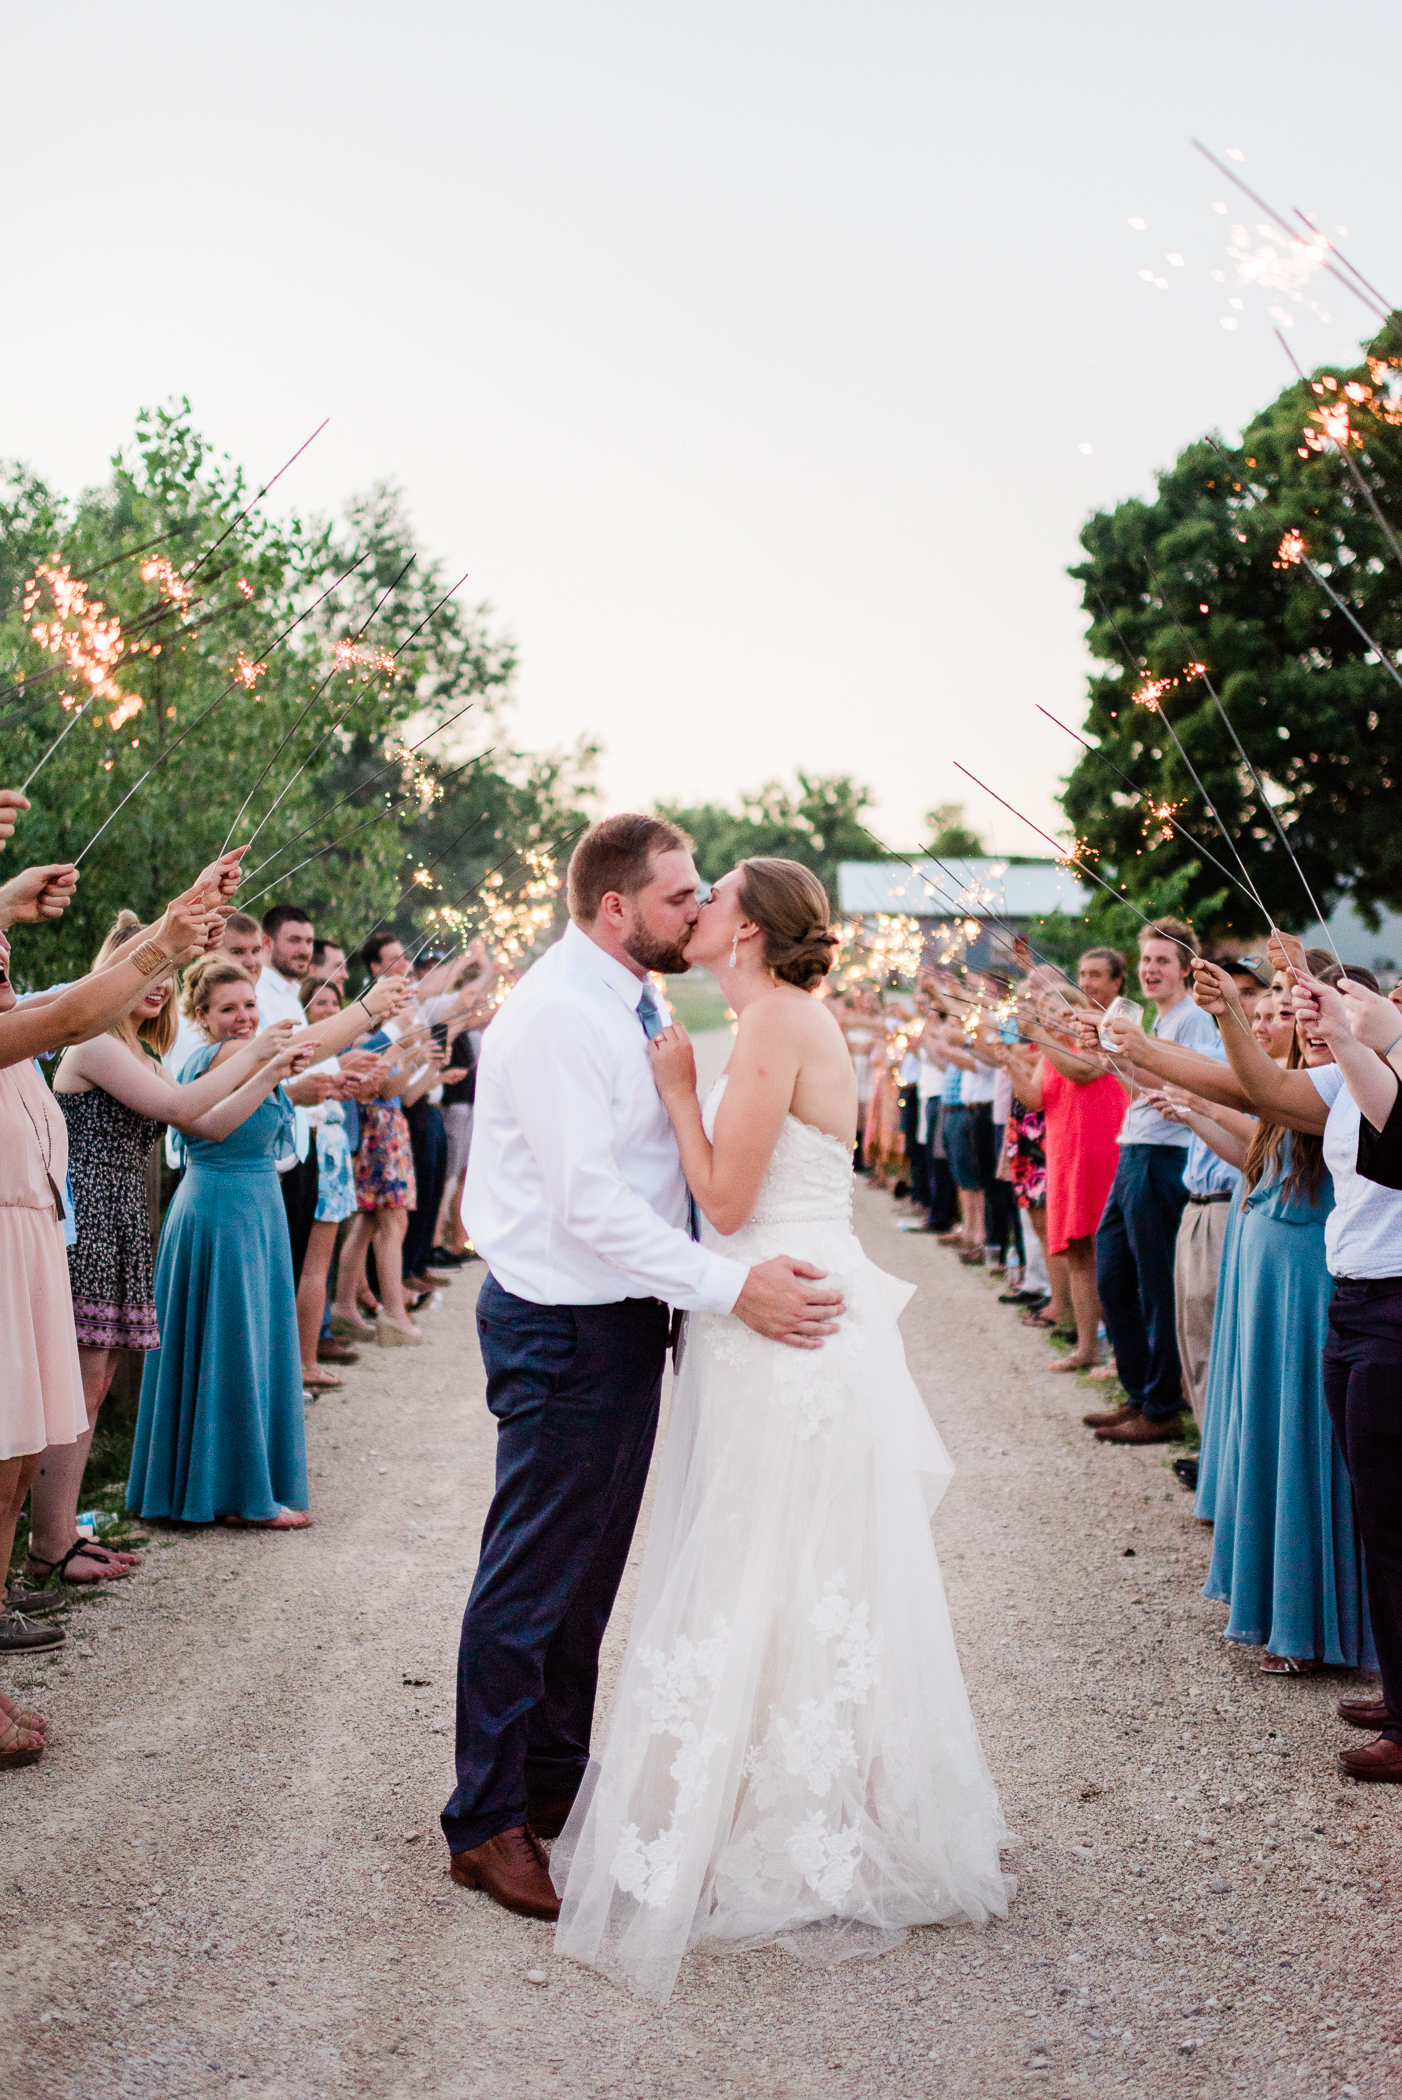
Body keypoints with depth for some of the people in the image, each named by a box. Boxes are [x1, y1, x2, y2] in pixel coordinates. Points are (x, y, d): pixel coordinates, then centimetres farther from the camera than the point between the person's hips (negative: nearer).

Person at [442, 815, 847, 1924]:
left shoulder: (634, 1006, 10)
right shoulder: (556, 1014, -20)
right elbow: (589, 1201, -25)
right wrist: (732, 1285, -27)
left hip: (624, 1317, 10)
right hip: (563, 1327, -10)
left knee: (590, 1568, 19)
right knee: (534, 1577, 1)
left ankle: (556, 1781, 35)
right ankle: (488, 1824, 14)